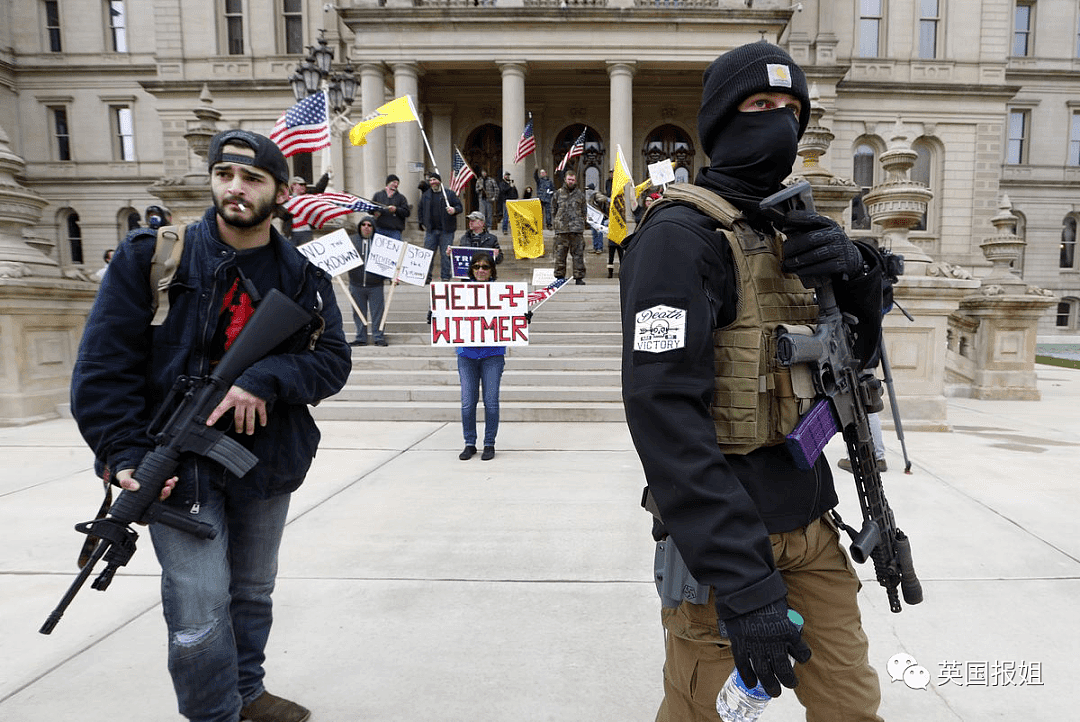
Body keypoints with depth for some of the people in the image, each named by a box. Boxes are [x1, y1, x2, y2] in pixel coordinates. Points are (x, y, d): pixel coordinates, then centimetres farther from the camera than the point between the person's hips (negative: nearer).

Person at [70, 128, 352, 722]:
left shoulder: (303, 275, 1)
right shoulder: (153, 255, -5)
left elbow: (333, 361, -4)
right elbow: (104, 361, -6)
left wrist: (266, 379, -22)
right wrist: (125, 454, -13)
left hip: (268, 462, 4)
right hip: (179, 466, -3)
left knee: (252, 593, 20)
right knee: (200, 616, -5)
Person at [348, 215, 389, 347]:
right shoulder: (351, 240, 7)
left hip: (375, 285, -2)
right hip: (356, 285, 2)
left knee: (377, 312, 3)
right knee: (359, 313, 9)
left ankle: (379, 337, 12)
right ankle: (361, 338, 18)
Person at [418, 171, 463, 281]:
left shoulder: (450, 193, 3)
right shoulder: (425, 195, 13)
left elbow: (459, 207, 2)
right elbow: (420, 210, 22)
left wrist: (454, 210, -19)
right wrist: (423, 223, 12)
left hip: (446, 230, -3)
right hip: (431, 230, 3)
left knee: (445, 254, 1)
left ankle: (445, 276, 8)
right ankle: (427, 276, 9)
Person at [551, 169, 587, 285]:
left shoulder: (580, 194, 12)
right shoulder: (558, 194, 12)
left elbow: (584, 212, 17)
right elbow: (553, 210, 17)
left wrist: (580, 224, 8)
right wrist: (557, 222, 8)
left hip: (576, 229, 0)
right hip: (561, 229, 0)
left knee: (578, 254, -1)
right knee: (560, 254, 1)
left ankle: (579, 277, 4)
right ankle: (560, 276, 9)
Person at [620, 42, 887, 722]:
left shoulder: (790, 230, 12)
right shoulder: (681, 233, -15)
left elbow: (856, 352, 14)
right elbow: (663, 410, -25)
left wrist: (859, 274, -8)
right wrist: (744, 584, -27)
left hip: (810, 523, 8)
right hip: (725, 538, -7)